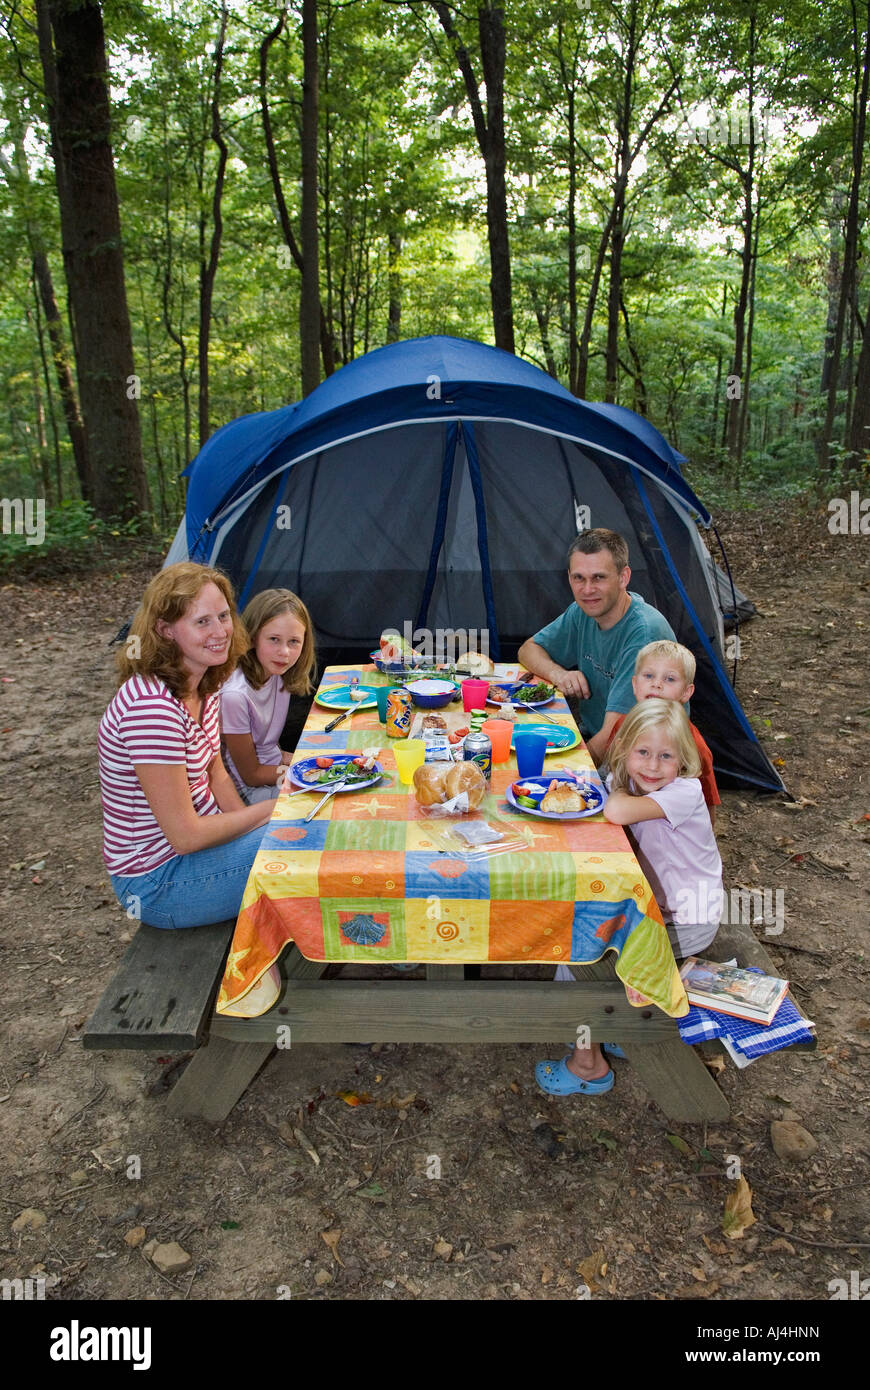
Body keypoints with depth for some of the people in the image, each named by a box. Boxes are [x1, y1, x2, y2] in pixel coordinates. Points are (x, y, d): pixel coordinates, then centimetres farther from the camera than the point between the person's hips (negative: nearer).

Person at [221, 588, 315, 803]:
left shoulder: (278, 672, -5)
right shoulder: (235, 695, -28)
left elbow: (265, 745, 8)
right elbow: (251, 775, -16)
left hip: (275, 765, 7)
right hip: (249, 790, -7)